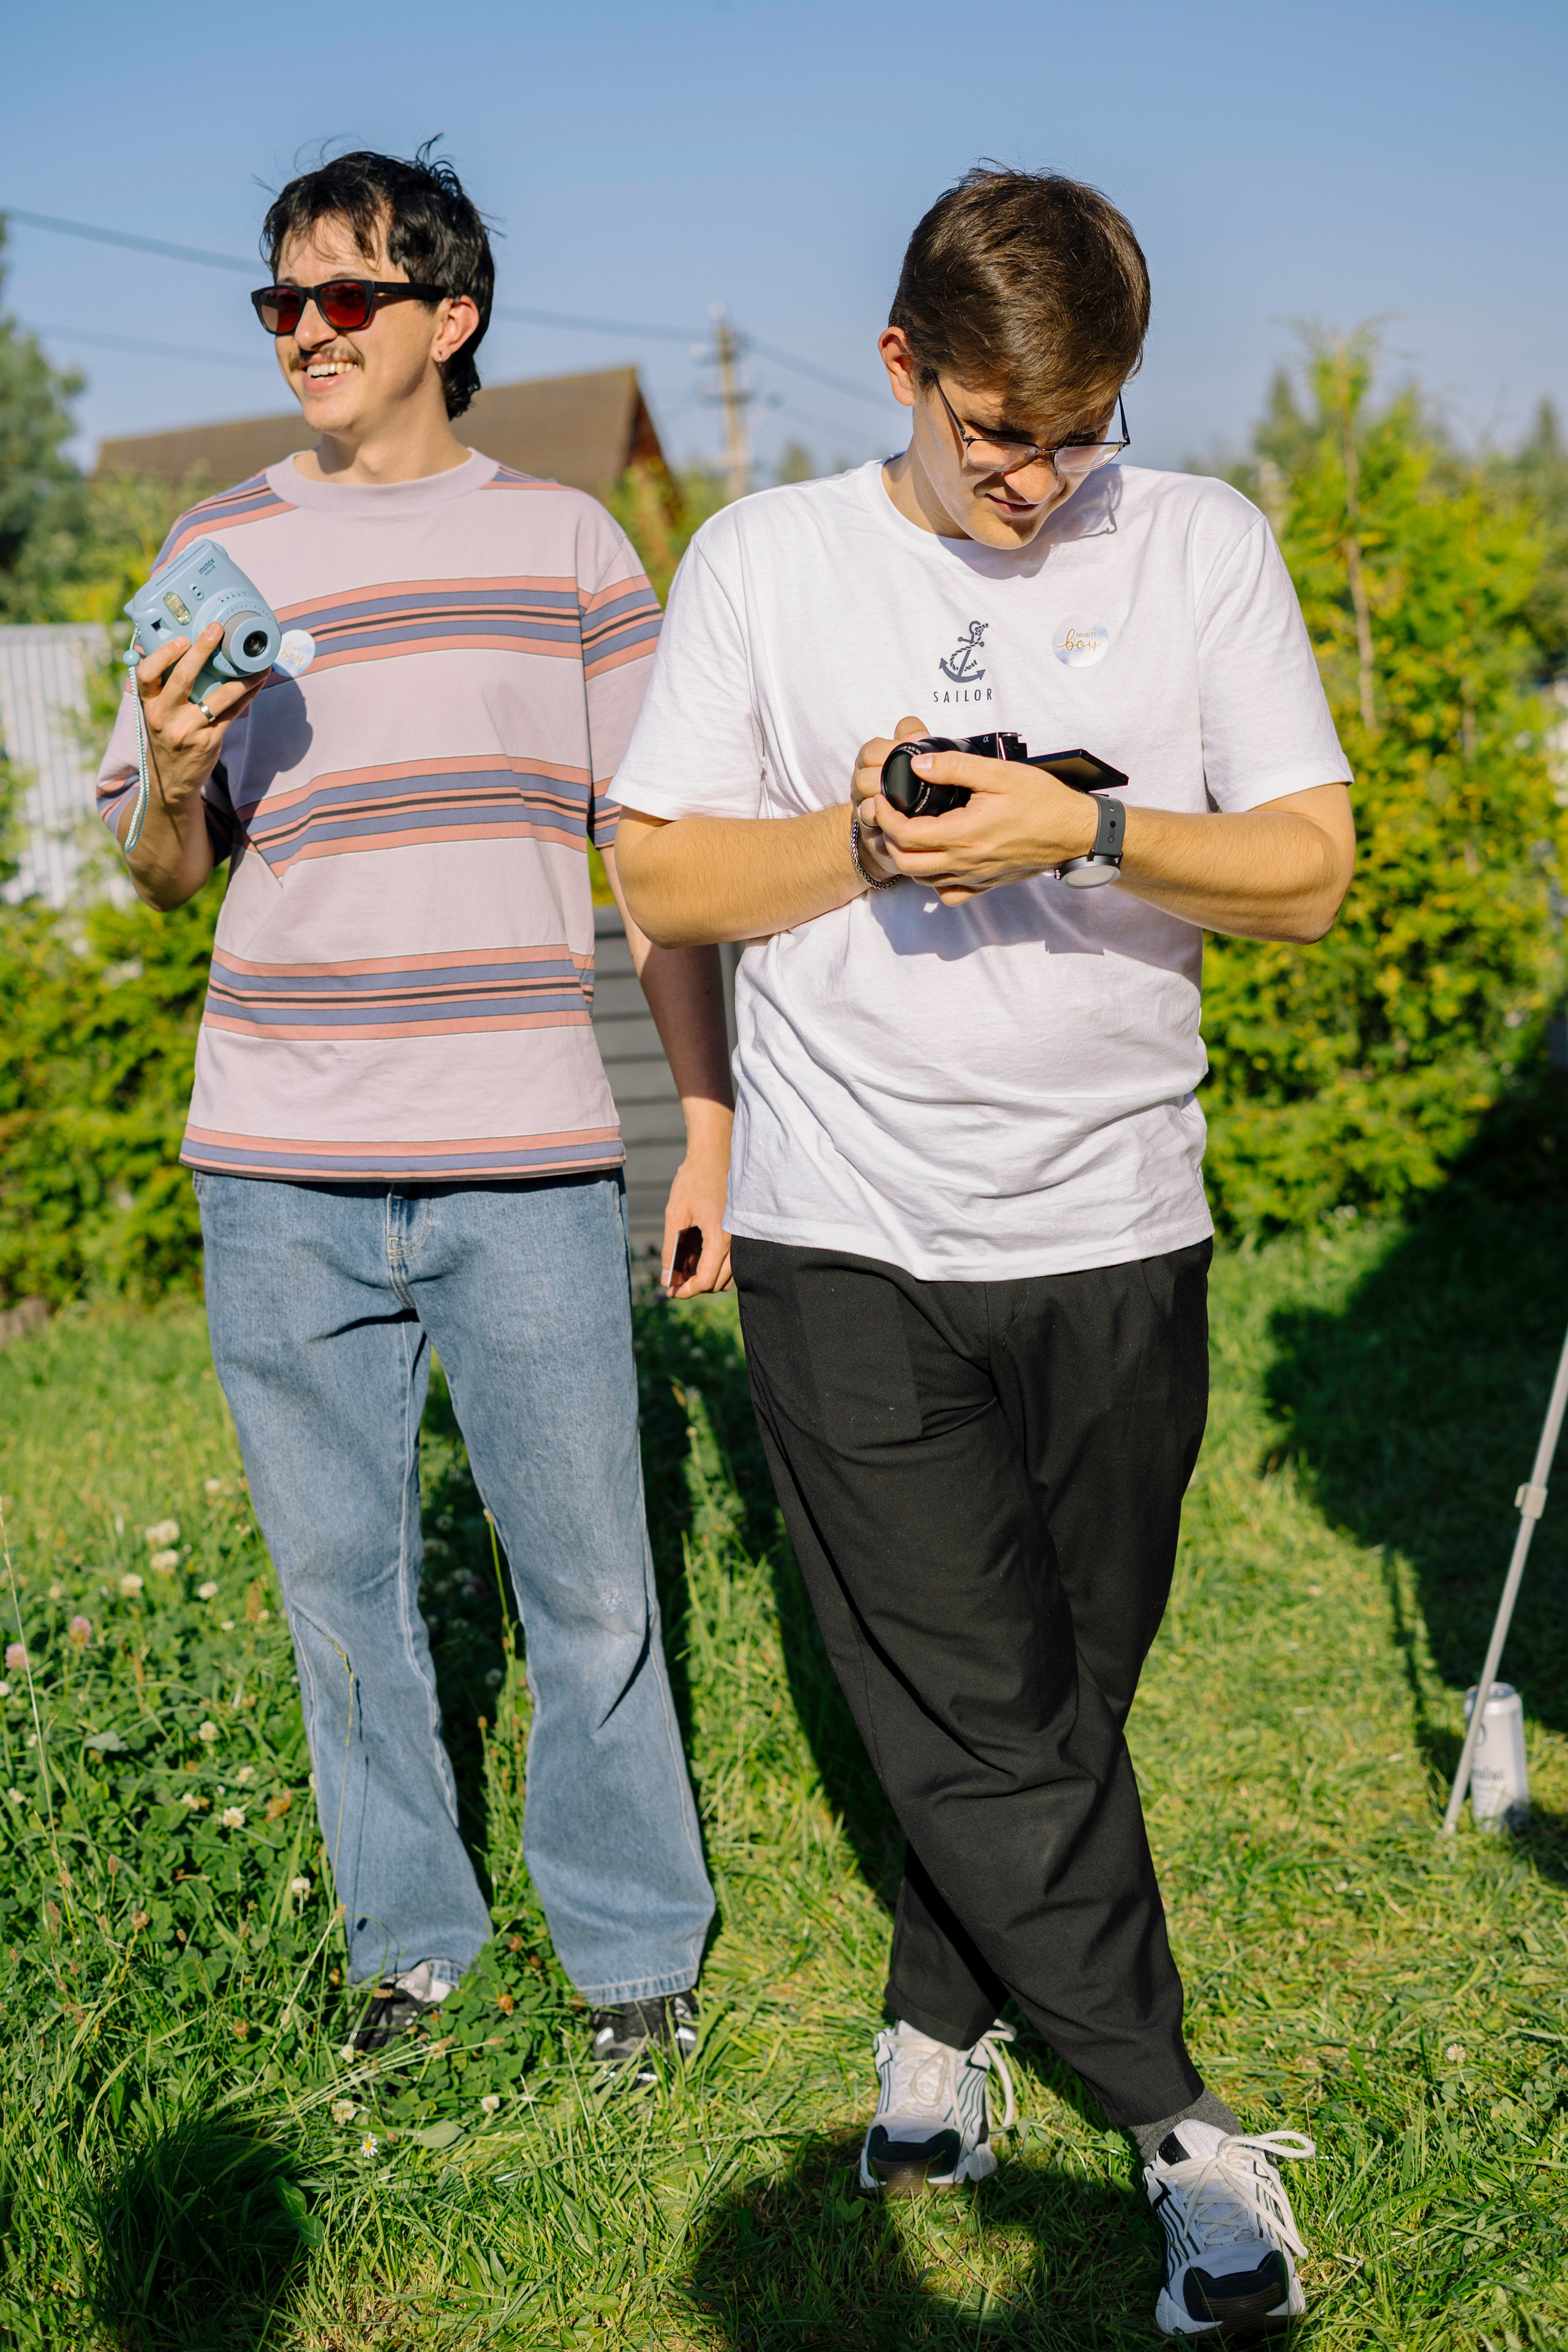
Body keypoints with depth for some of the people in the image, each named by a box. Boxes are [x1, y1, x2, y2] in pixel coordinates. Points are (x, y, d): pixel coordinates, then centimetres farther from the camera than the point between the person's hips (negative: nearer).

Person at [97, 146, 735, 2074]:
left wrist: (710, 1122, 4)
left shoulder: (564, 540, 7)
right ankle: (407, 1943, 28)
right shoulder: (219, 547, 9)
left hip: (524, 1160, -1)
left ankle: (635, 1945, 23)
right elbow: (163, 878, 12)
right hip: (281, 1171, 2)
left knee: (590, 1583, 4)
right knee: (339, 1579, 10)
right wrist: (174, 778, -10)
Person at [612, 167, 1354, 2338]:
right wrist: (865, 845, -12)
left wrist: (1089, 832, -17)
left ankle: (934, 2030, 33)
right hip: (848, 1241, -1)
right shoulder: (763, 559, 3)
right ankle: (1186, 2136, 12)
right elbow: (662, 875, 4)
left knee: (1059, 1687, 9)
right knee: (985, 1711, -3)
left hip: (1116, 1236, 2)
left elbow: (1309, 870, 0)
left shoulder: (1203, 547, 4)